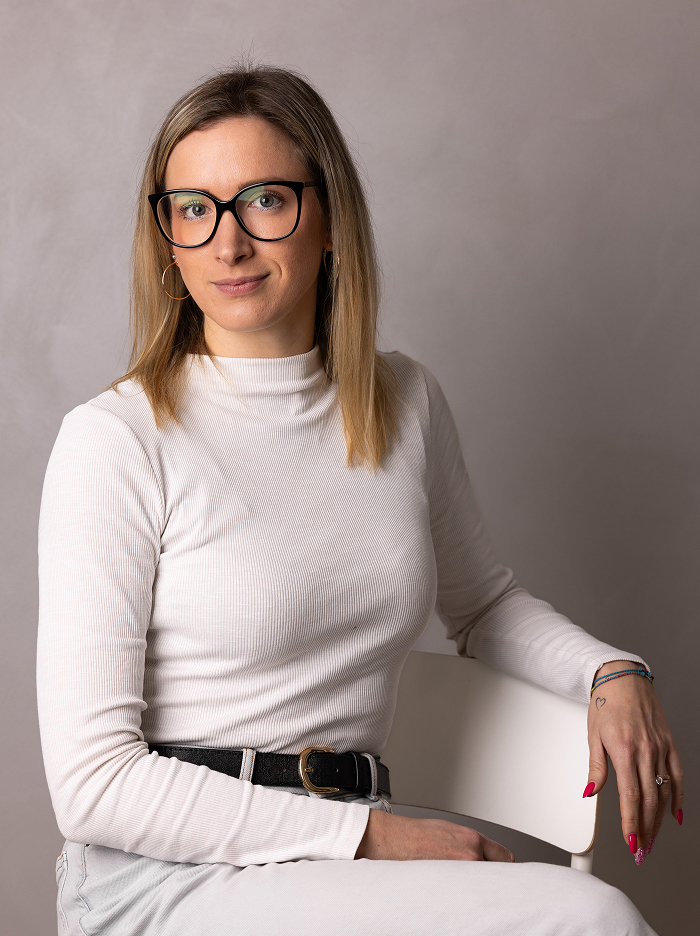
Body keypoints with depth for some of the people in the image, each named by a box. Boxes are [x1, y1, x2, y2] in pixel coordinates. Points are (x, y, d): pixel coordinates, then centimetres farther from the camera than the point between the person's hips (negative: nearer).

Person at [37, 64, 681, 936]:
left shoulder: (406, 403, 8)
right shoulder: (116, 442, -10)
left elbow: (482, 601, 26)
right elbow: (93, 782, -13)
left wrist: (614, 671, 5)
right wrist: (369, 834, -15)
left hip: (344, 860, 6)